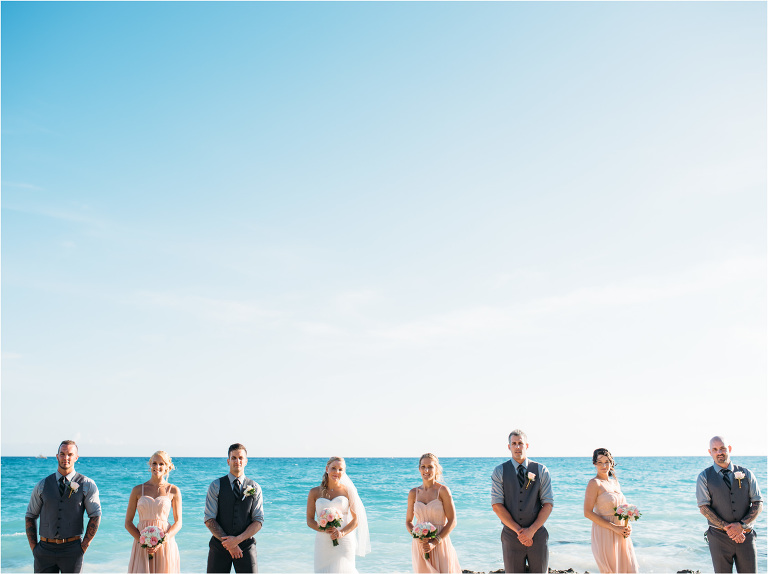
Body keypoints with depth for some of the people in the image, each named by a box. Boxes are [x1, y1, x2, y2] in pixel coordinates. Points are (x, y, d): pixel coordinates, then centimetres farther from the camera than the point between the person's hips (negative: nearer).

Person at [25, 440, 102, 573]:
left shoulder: (86, 485, 2)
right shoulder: (42, 485, 8)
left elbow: (95, 515, 1)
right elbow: (30, 516, 13)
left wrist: (84, 546, -5)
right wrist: (33, 547, 4)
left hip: (72, 550, -1)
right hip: (45, 549, 2)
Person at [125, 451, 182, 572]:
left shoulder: (173, 491, 5)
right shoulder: (138, 490, 7)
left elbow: (178, 523, 5)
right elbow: (128, 523, 6)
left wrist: (162, 540, -12)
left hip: (165, 545, 0)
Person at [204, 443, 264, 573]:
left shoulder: (255, 488, 5)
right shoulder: (216, 486, 2)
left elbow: (258, 521, 2)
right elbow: (209, 520, -2)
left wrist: (238, 539, -12)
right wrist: (228, 543, -11)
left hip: (246, 545, 0)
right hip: (219, 545, 0)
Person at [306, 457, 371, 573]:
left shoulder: (348, 491, 5)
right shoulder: (315, 492, 6)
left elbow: (356, 519, 5)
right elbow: (309, 521, 5)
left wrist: (342, 533, -12)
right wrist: (325, 529, -13)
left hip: (344, 541, -1)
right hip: (323, 542, 1)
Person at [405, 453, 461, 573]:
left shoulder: (443, 490, -5)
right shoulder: (413, 493, 5)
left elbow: (452, 522, -7)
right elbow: (408, 521, 13)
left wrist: (435, 542, -13)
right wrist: (417, 537, -7)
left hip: (440, 544, -3)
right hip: (419, 545, 3)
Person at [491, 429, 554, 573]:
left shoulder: (541, 470, 3)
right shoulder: (499, 472, 1)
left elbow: (548, 504, -1)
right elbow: (497, 505, -5)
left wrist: (531, 531, -11)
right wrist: (519, 531, -12)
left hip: (537, 534, 1)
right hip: (511, 535, 0)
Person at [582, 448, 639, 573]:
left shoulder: (615, 482, 13)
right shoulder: (594, 483, -9)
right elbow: (587, 512, -16)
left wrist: (628, 527, 3)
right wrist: (614, 527, -18)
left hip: (621, 535, 7)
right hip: (605, 535, -7)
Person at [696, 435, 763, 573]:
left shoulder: (746, 474, 8)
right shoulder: (704, 477, 2)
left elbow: (758, 504, 4)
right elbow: (703, 507, -4)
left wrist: (741, 525, -11)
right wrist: (727, 528, -14)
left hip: (746, 536, 2)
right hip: (719, 537, -1)